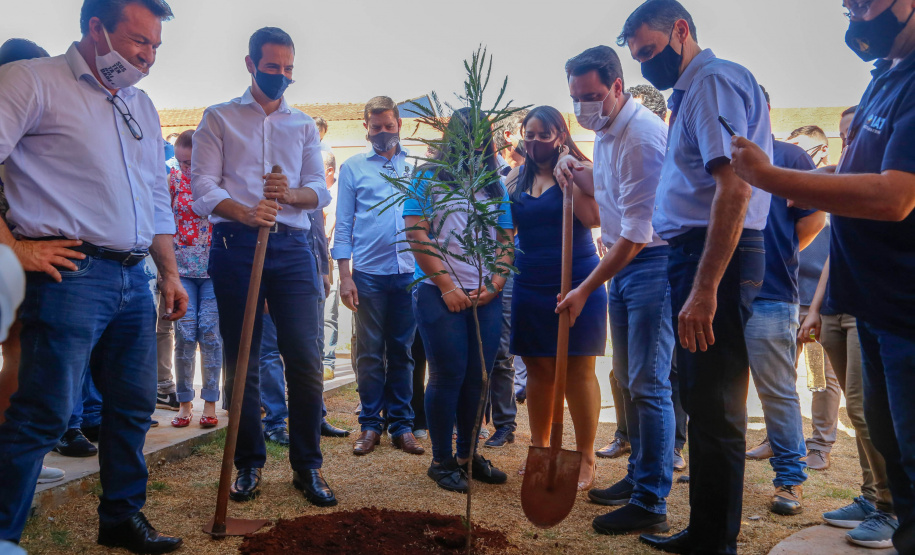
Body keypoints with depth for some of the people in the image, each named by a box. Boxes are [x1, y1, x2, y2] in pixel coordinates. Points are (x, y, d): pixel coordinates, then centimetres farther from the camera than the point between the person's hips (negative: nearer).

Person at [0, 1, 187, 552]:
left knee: (134, 404, 13)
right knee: (45, 413, -7)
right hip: (71, 272, -7)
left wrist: (170, 273, 18)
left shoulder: (142, 104, 20)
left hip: (133, 278, 7)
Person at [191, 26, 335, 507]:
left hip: (292, 247, 2)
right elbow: (202, 184, -1)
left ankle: (307, 467, 6)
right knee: (241, 362, 4)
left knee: (306, 359, -5)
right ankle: (249, 465, 16)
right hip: (235, 245, -1)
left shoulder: (304, 125, 19)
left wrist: (289, 193, -13)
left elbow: (320, 191, 10)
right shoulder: (220, 118, 11)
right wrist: (244, 212, -21)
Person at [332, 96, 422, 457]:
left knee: (402, 351, 8)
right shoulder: (353, 168, 8)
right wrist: (345, 276, -4)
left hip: (411, 273, 1)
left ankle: (401, 424, 16)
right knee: (370, 353, 4)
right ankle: (370, 424, 15)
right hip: (369, 274, -1)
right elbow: (343, 227, 4)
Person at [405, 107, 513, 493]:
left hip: (487, 298, 4)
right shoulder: (428, 178, 2)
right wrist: (447, 286, -11)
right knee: (448, 376, -1)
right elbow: (417, 234, -6)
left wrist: (494, 285, -5)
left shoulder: (494, 185, 14)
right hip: (440, 294, -4)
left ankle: (469, 454, 22)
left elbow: (506, 240, 11)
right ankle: (442, 461, 12)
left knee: (478, 378, 8)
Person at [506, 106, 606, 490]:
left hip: (577, 283, -4)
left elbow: (595, 217, -18)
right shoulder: (516, 179, 12)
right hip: (531, 286, 5)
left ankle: (586, 459, 7)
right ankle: (539, 449, 22)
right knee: (538, 369, 10)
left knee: (578, 371, -2)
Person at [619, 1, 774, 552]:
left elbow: (734, 186, -21)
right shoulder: (694, 89, 21)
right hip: (696, 254, 11)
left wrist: (704, 289, -26)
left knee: (715, 408, -5)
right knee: (702, 401, 15)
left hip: (717, 258, -11)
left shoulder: (714, 80, -9)